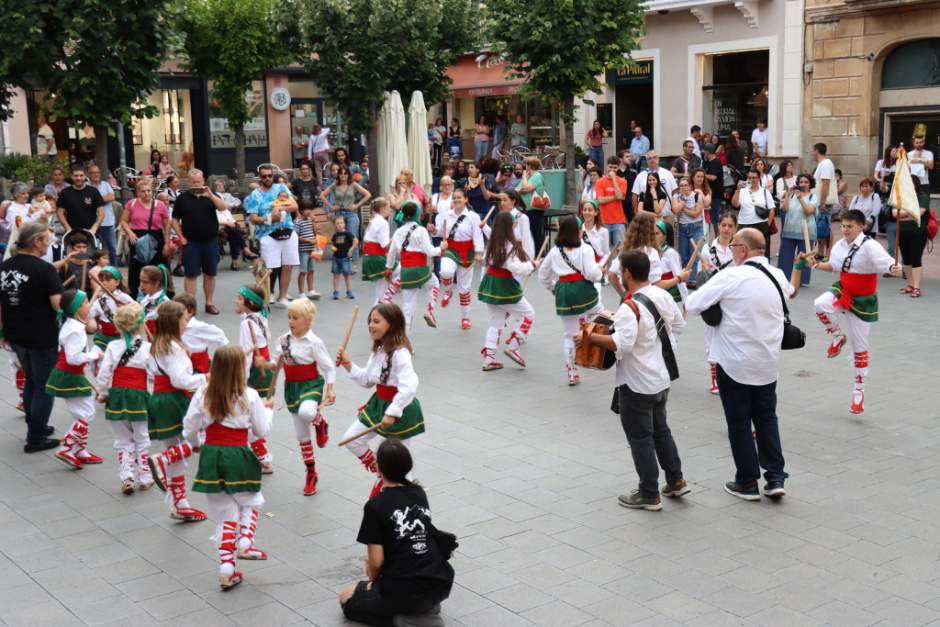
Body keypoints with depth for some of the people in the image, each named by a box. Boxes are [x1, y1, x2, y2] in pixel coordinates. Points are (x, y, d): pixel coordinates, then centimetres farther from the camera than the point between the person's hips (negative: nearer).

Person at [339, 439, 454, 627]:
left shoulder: (375, 506, -12)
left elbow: (376, 562, -12)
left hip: (405, 592, -6)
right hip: (442, 585, 6)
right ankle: (426, 608, 12)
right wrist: (375, 565, 19)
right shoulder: (420, 494, 6)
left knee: (347, 599, 21)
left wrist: (373, 578, 11)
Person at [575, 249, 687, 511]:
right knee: (660, 431, 24)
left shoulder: (630, 308, -25)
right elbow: (679, 326, 13)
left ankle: (649, 495, 14)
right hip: (661, 379, 8)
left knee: (640, 439, 5)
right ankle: (676, 481, 31)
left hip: (636, 386, -8)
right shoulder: (662, 296, 0)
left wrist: (588, 337, -27)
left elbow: (622, 343, -37)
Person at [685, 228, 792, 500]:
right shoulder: (777, 276, 2)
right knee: (766, 418, 18)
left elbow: (692, 305, -18)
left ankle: (747, 483, 16)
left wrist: (701, 291, 5)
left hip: (735, 364, -5)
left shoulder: (731, 276, -17)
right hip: (768, 364, 5)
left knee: (739, 422, 8)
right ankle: (775, 478, 16)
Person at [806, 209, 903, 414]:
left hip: (862, 300, -4)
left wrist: (894, 269, -53)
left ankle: (859, 390, 22)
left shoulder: (869, 246, -20)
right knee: (820, 305, -30)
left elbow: (888, 263, -30)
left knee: (860, 348, 5)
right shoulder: (840, 245, -1)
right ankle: (837, 337, 1)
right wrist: (815, 264, 0)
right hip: (842, 291, 4)